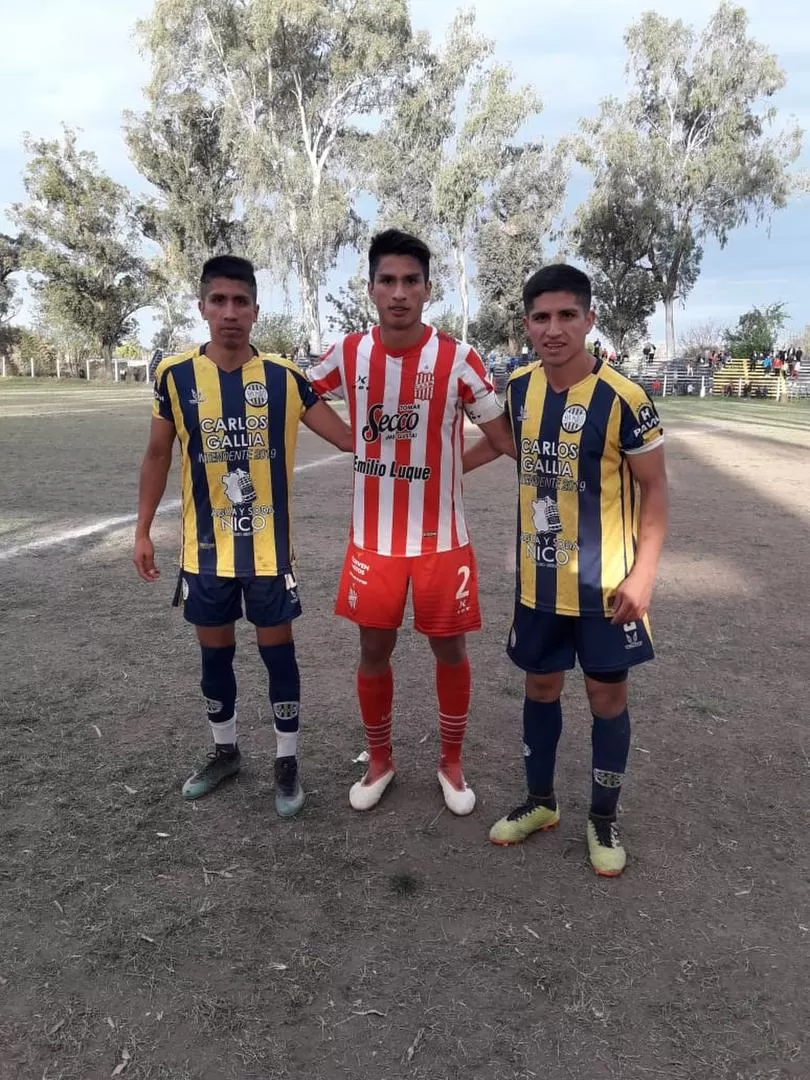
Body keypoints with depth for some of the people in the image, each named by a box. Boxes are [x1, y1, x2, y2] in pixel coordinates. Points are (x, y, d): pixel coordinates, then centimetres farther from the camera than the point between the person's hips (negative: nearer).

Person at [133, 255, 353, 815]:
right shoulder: (176, 374, -4)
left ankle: (287, 761, 25)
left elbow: (350, 439, -2)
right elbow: (158, 456, 6)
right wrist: (143, 530, 6)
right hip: (205, 547, 2)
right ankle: (226, 750, 37)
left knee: (278, 649, 7)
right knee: (215, 651, 15)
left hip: (269, 545, -1)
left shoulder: (284, 375, -7)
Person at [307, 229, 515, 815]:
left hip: (442, 537, -2)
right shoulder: (349, 353, -2)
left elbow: (507, 440, -2)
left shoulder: (458, 358, -10)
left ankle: (452, 763, 32)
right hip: (373, 537, 2)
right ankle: (380, 760, 34)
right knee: (374, 652, 11)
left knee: (451, 651, 10)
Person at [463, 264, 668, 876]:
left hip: (604, 582, -4)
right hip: (539, 579, 4)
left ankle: (604, 820, 30)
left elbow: (654, 487, -10)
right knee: (541, 686, 16)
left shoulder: (623, 399, -17)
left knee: (607, 694, 10)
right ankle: (541, 801, 37)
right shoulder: (518, 389, -2)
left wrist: (643, 572, -16)